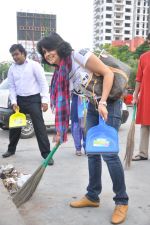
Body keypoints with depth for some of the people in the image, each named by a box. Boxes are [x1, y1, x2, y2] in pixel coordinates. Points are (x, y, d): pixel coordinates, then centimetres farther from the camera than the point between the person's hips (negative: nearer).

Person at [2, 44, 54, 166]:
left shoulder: (34, 65, -5)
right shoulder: (12, 68, 8)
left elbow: (43, 83, -7)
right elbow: (11, 86, 10)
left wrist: (44, 100, -14)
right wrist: (14, 102, -3)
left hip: (34, 99, -5)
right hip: (19, 100, 5)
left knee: (39, 126, -8)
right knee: (15, 125, 14)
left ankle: (46, 154, -4)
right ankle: (11, 149, 33)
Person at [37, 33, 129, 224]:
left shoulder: (79, 56, -17)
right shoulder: (60, 73, 6)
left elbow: (108, 73, -18)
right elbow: (62, 102, 9)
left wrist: (103, 103, -25)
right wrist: (60, 130, 9)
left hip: (109, 103, -7)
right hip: (93, 106, 8)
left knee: (108, 152, -9)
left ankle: (122, 202, 8)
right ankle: (92, 196, 25)